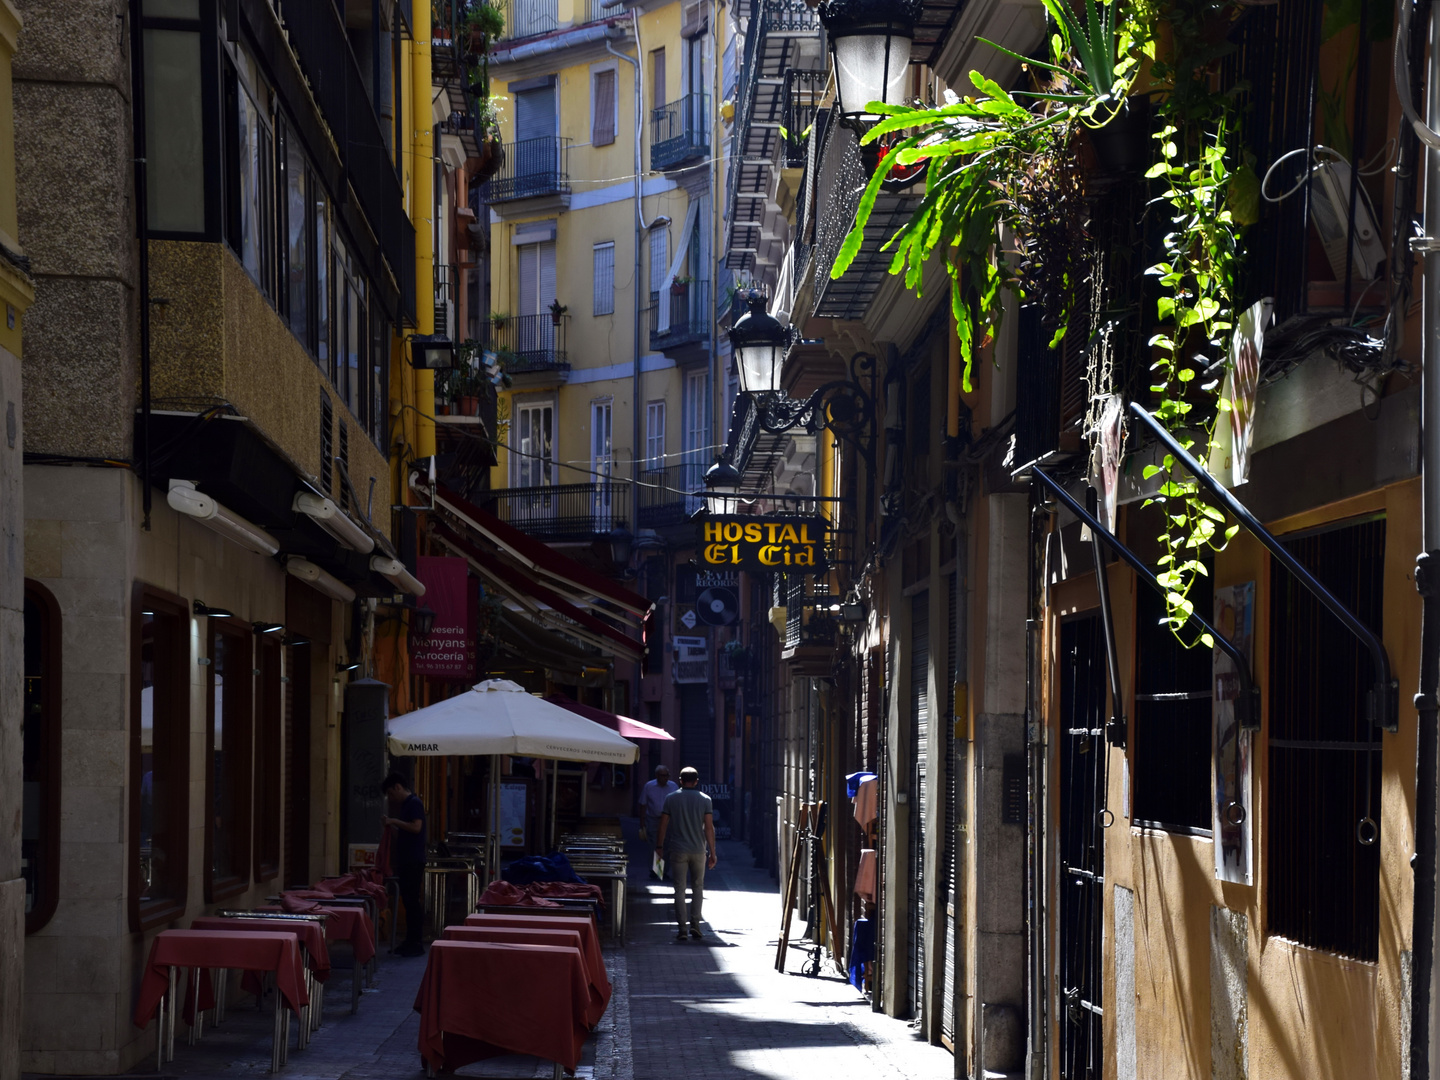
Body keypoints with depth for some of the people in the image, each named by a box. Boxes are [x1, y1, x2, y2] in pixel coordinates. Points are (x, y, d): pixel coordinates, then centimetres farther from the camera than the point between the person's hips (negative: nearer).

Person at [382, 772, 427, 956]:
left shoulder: (414, 803, -10)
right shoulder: (406, 804, 19)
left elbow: (416, 827, -21)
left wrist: (394, 822, -14)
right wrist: (391, 825, 13)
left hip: (414, 861, -10)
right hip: (406, 860, 10)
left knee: (412, 901, -10)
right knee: (408, 901, 10)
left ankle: (416, 943, -10)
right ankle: (411, 941, 13)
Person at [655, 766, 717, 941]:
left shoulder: (671, 798, 0)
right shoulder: (705, 800, -1)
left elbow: (663, 824, 0)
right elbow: (709, 828, -4)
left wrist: (659, 845, 14)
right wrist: (712, 853, 1)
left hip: (678, 851, -1)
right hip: (699, 850, 1)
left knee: (680, 888, 2)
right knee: (698, 886, 14)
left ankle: (682, 928, -3)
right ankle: (695, 923, 2)